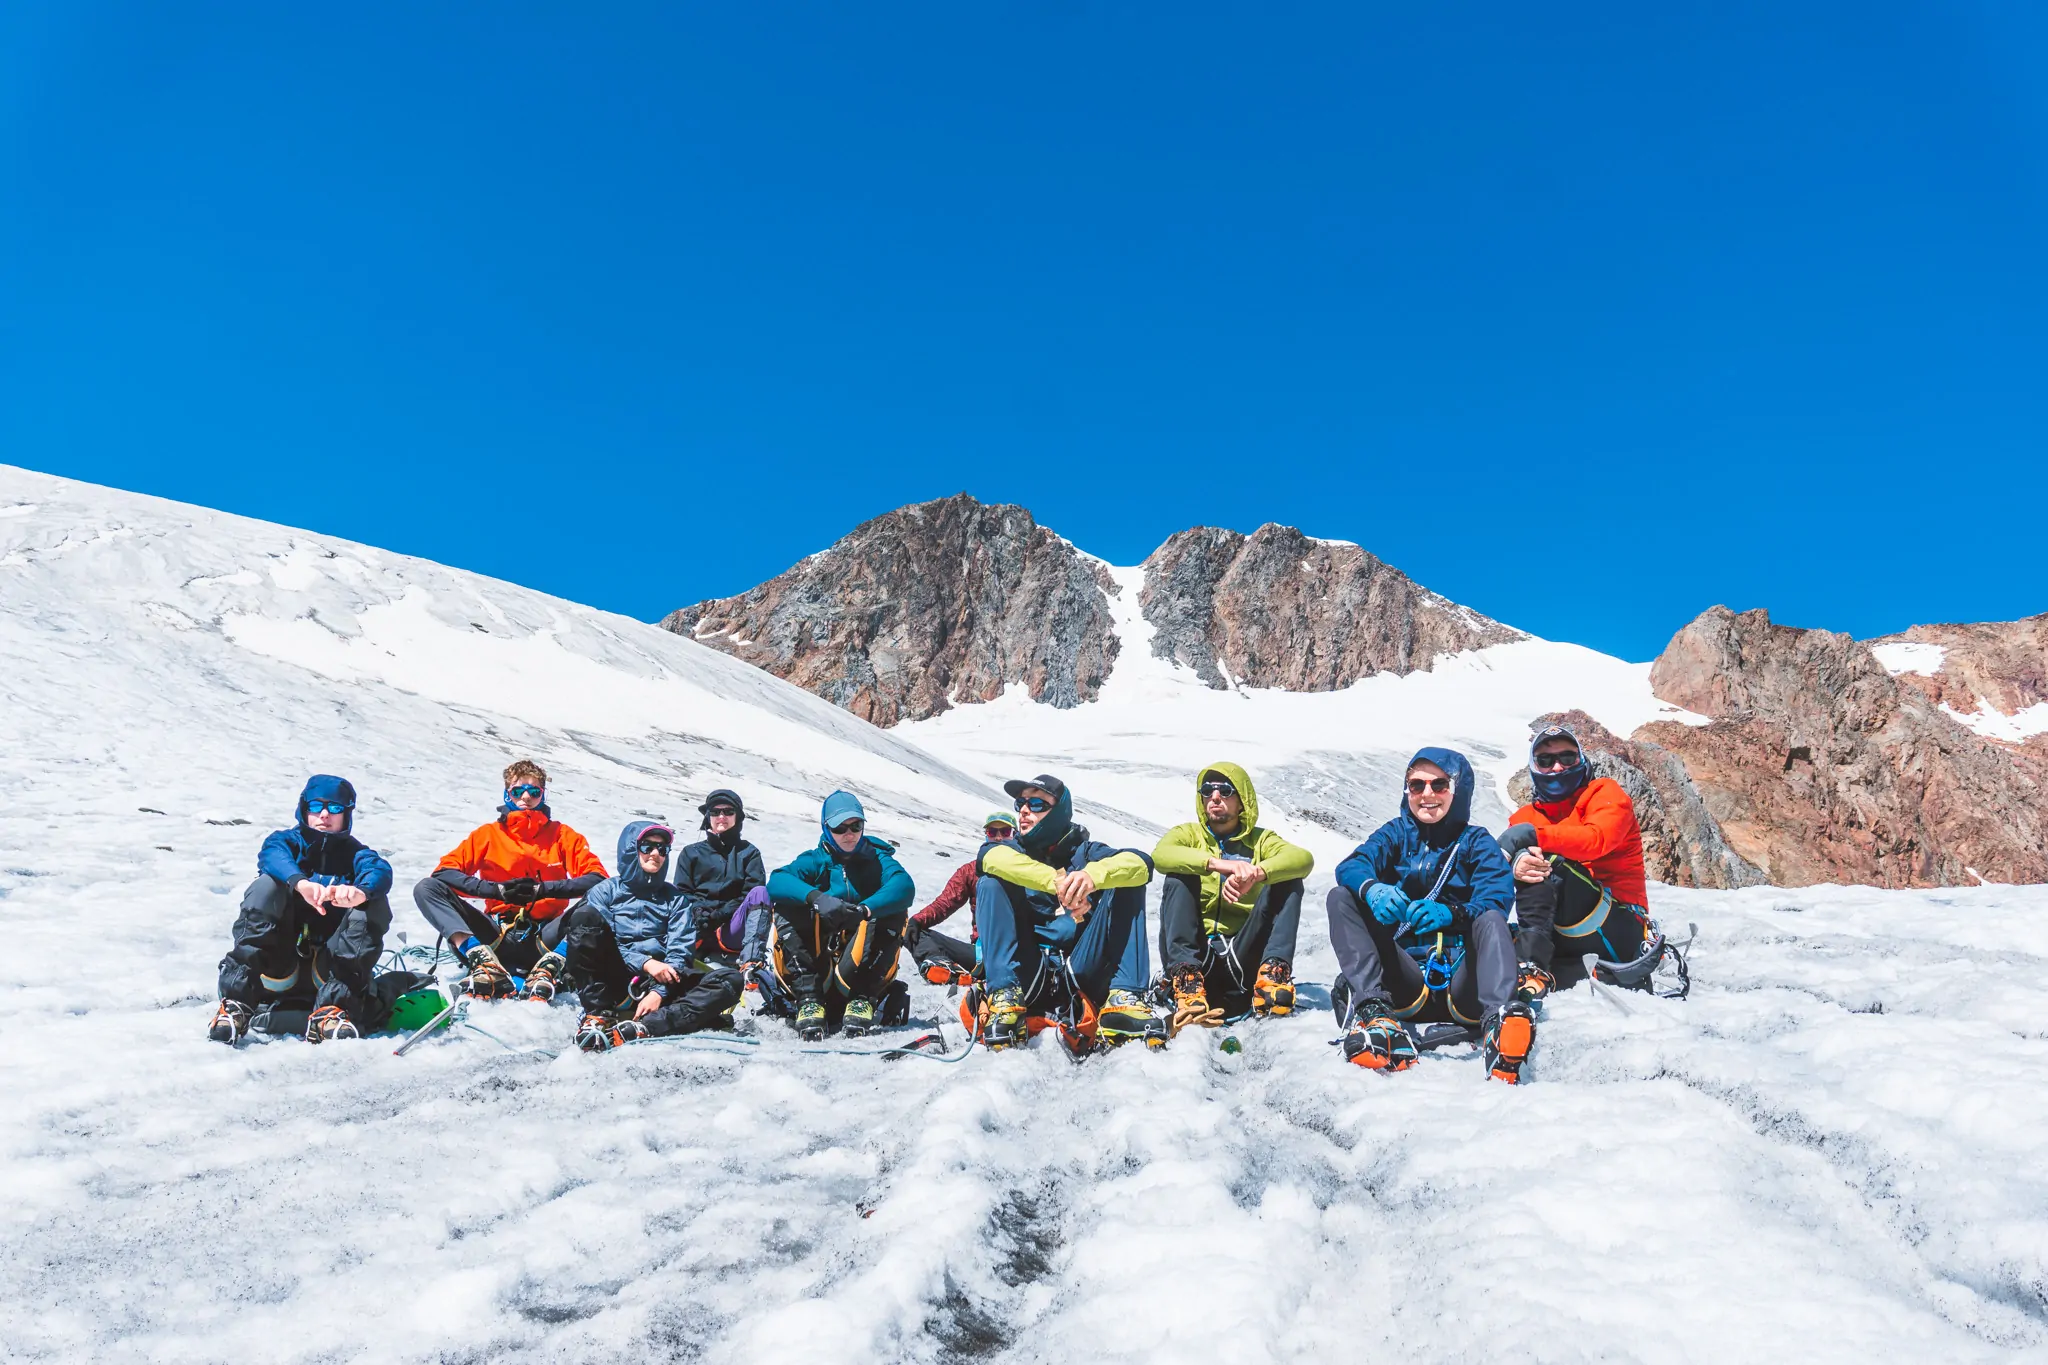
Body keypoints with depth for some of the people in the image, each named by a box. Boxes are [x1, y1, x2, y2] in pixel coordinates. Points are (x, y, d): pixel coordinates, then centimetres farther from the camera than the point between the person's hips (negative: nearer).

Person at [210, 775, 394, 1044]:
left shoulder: (354, 853, 13)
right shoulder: (288, 840, 12)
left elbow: (380, 870, -13)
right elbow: (272, 854, -15)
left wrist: (361, 891, -38)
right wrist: (300, 882, -39)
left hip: (331, 965, 0)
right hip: (278, 961, 0)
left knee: (375, 902, -21)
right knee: (267, 885, -19)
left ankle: (333, 1009, -31)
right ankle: (237, 999, -29)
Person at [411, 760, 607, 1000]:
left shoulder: (562, 835, 9)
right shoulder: (488, 834, 12)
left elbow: (598, 879, -3)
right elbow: (444, 871, -1)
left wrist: (543, 889, -16)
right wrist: (497, 889, -15)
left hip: (543, 938, -1)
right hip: (498, 936, 2)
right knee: (426, 888, -13)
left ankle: (549, 966, -38)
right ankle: (482, 958, -32)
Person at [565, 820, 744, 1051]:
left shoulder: (675, 899, 18)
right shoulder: (606, 891, 13)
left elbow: (679, 950, 4)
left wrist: (660, 991, -15)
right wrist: (645, 963, -17)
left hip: (660, 982, 2)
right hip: (613, 980, -1)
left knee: (730, 980, -24)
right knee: (585, 915, -22)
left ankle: (643, 1028, -42)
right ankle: (599, 1015, -30)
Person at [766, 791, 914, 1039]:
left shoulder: (877, 859, 5)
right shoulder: (815, 861, 6)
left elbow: (904, 886, -19)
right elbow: (776, 882, -15)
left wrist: (865, 909, -36)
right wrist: (815, 897, -35)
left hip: (864, 960, -1)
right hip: (818, 958, 1)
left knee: (895, 911, -23)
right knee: (786, 908, -19)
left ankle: (863, 997, -24)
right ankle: (808, 997, -26)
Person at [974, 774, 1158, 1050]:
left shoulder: (1085, 852, 13)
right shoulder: (1012, 851, 14)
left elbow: (1140, 864, -9)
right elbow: (988, 856, -14)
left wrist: (1094, 875, -32)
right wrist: (1057, 881, -30)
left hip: (1083, 970, 0)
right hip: (1029, 973, 0)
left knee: (1126, 886, -9)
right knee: (991, 882, -12)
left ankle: (1123, 999, -24)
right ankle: (1004, 997, -27)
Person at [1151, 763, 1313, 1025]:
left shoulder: (1260, 840, 14)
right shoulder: (1188, 834, 13)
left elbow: (1304, 858, -10)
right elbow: (1160, 855, -14)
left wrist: (1256, 873, -31)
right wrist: (1217, 864, -30)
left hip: (1243, 957, 0)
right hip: (1193, 954, 0)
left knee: (1288, 881, -14)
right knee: (1178, 877, -21)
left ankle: (1275, 971, -29)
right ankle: (1186, 978, -36)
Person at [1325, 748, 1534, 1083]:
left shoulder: (1476, 840, 11)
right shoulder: (1397, 833, 15)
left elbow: (1498, 895, -8)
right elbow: (1351, 866, -5)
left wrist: (1450, 913, -31)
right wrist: (1373, 889, -31)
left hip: (1461, 980, -1)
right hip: (1408, 981, 2)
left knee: (1491, 919, -27)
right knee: (1341, 897, -13)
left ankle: (1499, 1017, -52)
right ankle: (1373, 1010, -34)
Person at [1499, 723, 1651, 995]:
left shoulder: (1604, 793, 4)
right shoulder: (1526, 816, 15)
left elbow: (1597, 839, -19)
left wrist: (1533, 835, -28)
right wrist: (1516, 864, -28)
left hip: (1622, 931, -5)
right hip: (1563, 937, 5)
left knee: (1548, 861, -25)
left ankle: (1532, 971, -37)